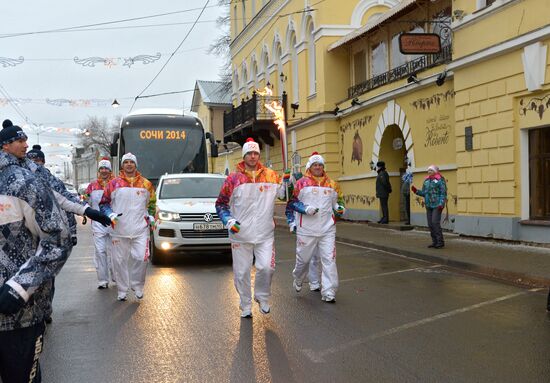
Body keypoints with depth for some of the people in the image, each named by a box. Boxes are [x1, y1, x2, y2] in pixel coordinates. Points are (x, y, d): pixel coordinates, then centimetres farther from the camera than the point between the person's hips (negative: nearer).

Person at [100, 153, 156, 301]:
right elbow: (103, 203, 9)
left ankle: (137, 286, 12)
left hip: (140, 229, 0)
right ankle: (122, 290, 17)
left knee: (141, 258, -9)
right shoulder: (114, 183, 5)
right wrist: (110, 215, -7)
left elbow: (152, 204, 23)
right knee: (120, 261, 4)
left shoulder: (146, 184, 11)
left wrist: (150, 217, 8)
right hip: (119, 229, 0)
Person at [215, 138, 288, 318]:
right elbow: (221, 203, 5)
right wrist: (228, 220, -9)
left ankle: (262, 297, 18)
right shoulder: (233, 178, -1)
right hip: (240, 234, 0)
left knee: (266, 267, -9)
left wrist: (287, 180, -9)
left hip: (265, 235, 1)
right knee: (241, 272, 7)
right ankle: (245, 306, 24)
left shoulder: (271, 176, 3)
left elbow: (285, 196, 8)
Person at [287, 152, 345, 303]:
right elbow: (292, 202, 0)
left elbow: (337, 200, 25)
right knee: (303, 258, 11)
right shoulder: (302, 183, 0)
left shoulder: (332, 184, 12)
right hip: (306, 229, -2)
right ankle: (298, 280, 41)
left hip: (327, 229, 3)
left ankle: (329, 292, -2)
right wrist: (305, 209, -14)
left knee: (329, 259, -5)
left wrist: (340, 208, 4)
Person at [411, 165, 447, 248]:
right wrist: (416, 191, 0)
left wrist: (441, 204, -19)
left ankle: (440, 242, -7)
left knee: (435, 222, -14)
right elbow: (424, 193, 16)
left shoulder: (440, 180, -5)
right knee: (430, 224, 5)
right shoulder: (426, 181, 14)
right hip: (429, 205, 7)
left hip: (437, 205, -7)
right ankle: (435, 242, 12)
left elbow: (443, 193, -10)